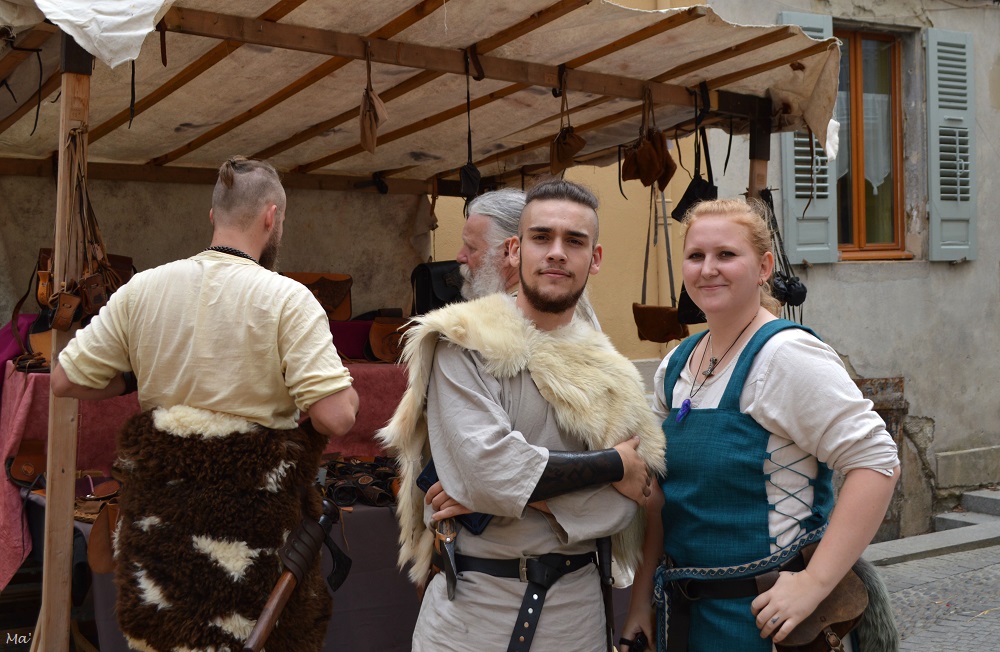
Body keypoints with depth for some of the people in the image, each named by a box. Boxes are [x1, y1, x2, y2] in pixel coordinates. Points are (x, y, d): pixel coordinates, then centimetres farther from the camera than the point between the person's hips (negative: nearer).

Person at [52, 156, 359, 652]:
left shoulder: (141, 289, -2)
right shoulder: (287, 299, -14)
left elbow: (66, 379, 4)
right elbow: (336, 417, -21)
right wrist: (349, 392, 0)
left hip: (157, 512, 4)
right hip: (254, 514, -4)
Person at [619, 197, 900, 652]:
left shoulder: (784, 355, -17)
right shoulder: (675, 366, 4)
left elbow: (876, 461, -24)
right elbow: (660, 495, 10)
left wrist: (814, 583, -24)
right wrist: (641, 598, 7)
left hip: (764, 612, -7)